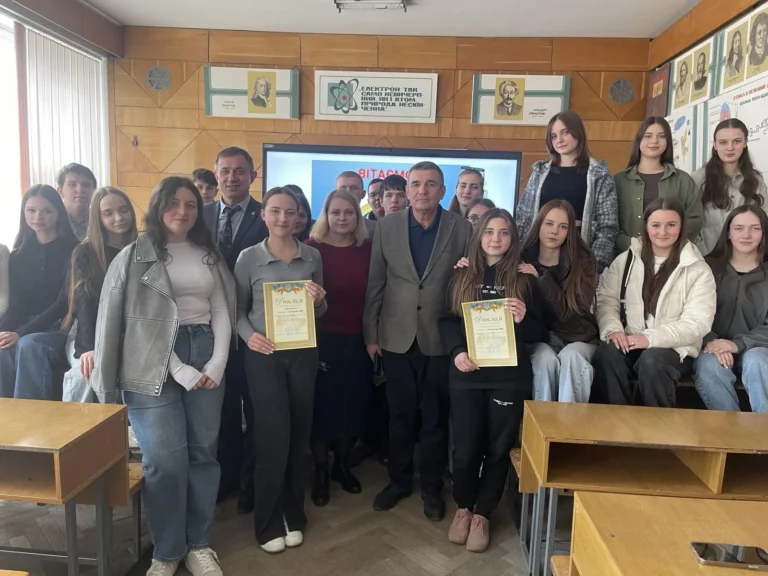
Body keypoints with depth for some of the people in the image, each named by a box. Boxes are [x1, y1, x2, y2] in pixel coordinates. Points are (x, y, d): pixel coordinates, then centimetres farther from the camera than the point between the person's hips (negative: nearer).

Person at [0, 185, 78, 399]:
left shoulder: (73, 251, -5)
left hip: (63, 329, -4)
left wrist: (22, 333, -21)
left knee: (29, 344, -34)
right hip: (30, 329, 4)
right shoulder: (19, 255, 11)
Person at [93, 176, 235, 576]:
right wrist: (180, 371, -13)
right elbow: (130, 319, -7)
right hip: (153, 363, -3)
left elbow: (222, 310, 9)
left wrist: (218, 363, -6)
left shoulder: (209, 255, 13)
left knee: (203, 452, 7)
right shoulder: (134, 256, 1)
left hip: (205, 353, 4)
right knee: (165, 460, -4)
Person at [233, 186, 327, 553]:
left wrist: (319, 301, -12)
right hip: (264, 355, -2)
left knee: (299, 436, 11)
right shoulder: (249, 258, -3)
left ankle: (293, 515, 30)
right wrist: (249, 335, -17)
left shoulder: (312, 256, 3)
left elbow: (320, 313, 10)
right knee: (273, 437, -1)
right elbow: (237, 310, 1)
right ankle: (268, 522, 19)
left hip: (303, 354, 3)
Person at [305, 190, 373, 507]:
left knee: (353, 405, 13)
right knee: (322, 406, 8)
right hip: (323, 340, -3)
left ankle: (342, 465, 34)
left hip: (358, 341, 3)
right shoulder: (312, 248, -6)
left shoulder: (368, 249, 2)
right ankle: (320, 471, 27)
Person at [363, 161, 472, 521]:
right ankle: (399, 480, 33)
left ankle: (432, 487, 30)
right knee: (399, 414, 14)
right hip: (397, 338, 1)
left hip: (441, 338, -1)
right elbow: (375, 284, 2)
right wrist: (370, 334, 0)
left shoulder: (462, 229, -3)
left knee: (436, 417, 11)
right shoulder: (387, 227, 1)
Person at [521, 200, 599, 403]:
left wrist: (541, 280, -23)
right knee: (545, 358, -31)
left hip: (577, 338, 0)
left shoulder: (583, 261, -6)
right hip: (539, 338, 1)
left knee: (571, 356, -32)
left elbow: (571, 313, -14)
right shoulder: (524, 259, -2)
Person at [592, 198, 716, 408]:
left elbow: (697, 323, -8)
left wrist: (651, 338, -21)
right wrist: (613, 329, -17)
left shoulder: (698, 270, 1)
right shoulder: (625, 260, 10)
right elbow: (606, 301, 4)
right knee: (606, 353, -32)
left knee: (651, 361, -35)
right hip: (629, 343, 2)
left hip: (675, 349, -1)